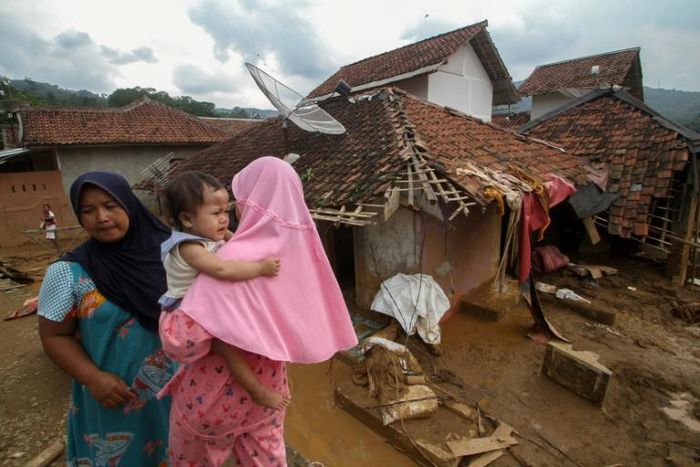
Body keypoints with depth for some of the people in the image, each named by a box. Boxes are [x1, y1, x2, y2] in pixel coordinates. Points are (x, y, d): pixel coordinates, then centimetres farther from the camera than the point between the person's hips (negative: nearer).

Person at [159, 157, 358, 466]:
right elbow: (314, 322, -1)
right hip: (268, 390, 5)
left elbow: (184, 340, -33)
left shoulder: (234, 258, -30)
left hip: (215, 392, -4)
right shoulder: (298, 249, -12)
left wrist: (166, 317, -12)